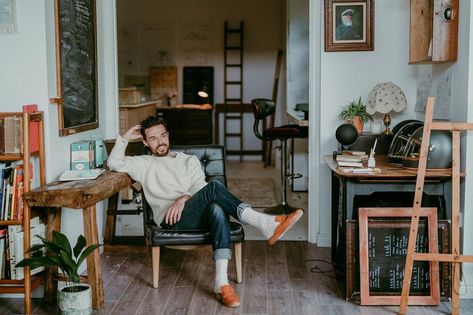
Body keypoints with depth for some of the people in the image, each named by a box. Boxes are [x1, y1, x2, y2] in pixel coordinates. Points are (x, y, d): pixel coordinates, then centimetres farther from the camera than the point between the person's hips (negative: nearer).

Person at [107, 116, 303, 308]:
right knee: (214, 187, -29)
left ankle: (221, 282, -46)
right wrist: (125, 137, 10)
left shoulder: (189, 160, 27)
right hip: (171, 221, -3)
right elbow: (114, 163, 5)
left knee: (217, 209, -38)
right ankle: (265, 224, -38)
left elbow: (199, 187, 9)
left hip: (197, 217, 3)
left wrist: (184, 198, -11)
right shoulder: (144, 164, 22)